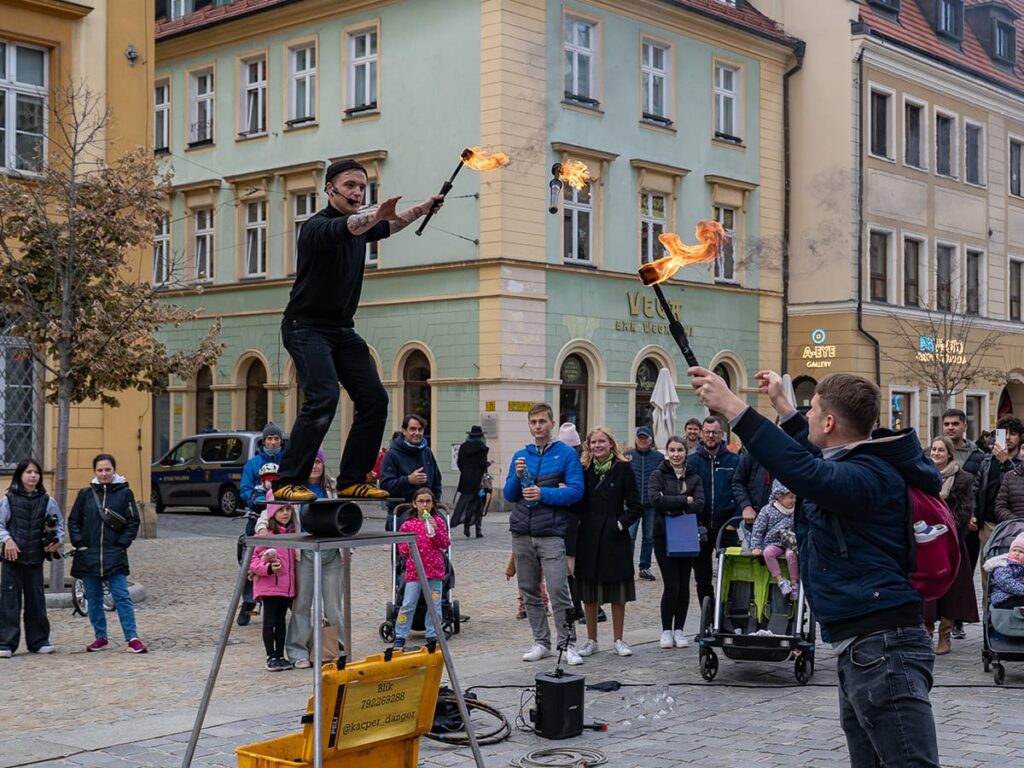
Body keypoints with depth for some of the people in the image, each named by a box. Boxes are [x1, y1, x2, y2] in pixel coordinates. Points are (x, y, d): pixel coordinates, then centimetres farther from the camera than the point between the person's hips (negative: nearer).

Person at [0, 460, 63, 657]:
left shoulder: (46, 500, 5)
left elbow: (59, 524, 11)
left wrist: (58, 541, -6)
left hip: (35, 558, 2)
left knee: (36, 600, 8)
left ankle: (38, 641, 18)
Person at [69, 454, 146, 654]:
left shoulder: (124, 493, 1)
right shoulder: (86, 494, 7)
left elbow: (133, 522, 1)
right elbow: (73, 520, 9)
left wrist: (122, 545, -7)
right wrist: (80, 544, -1)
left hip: (114, 555, -3)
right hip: (88, 555, 3)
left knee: (122, 596, -7)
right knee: (94, 598, 9)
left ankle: (132, 638, -6)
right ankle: (101, 638, 18)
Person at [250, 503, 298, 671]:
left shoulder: (293, 533, 9)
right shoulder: (265, 534, -11)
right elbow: (253, 559, -12)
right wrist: (268, 568, -25)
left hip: (287, 586, 6)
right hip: (269, 586, -6)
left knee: (281, 621, 13)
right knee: (270, 621, 2)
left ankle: (280, 656, 21)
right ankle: (271, 657, 10)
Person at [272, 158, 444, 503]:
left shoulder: (360, 224, 11)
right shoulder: (317, 226, -16)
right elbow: (343, 228, -36)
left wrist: (423, 208, -3)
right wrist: (377, 215, -55)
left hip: (343, 330, 9)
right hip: (307, 327, -8)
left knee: (374, 399, 1)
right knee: (324, 397, -25)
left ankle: (351, 481, 8)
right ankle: (287, 483, -20)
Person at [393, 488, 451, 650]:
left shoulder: (438, 521, 5)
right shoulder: (408, 525, 4)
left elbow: (445, 544, 0)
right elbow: (402, 549, 10)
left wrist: (436, 531, -14)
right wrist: (407, 547, -11)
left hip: (435, 569, 1)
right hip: (414, 569, -1)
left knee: (434, 605, 4)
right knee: (408, 604, 0)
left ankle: (432, 636, 14)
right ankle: (400, 636, 6)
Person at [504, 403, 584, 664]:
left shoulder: (566, 454, 1)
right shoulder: (521, 455, 14)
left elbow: (576, 491, -7)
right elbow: (509, 495, 13)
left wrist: (543, 493, -16)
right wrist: (517, 476, -6)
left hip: (551, 533, -5)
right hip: (522, 533, 5)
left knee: (558, 589, -11)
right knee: (529, 591, 8)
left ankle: (567, 643, -3)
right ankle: (541, 642, 18)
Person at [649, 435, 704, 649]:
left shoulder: (694, 477, 9)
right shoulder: (658, 475, 3)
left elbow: (699, 505, -5)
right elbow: (656, 500, -14)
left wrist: (671, 506, -13)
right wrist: (684, 500, -11)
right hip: (664, 536, -3)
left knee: (684, 584, 3)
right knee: (672, 584, -8)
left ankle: (679, 630, 14)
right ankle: (666, 630, 6)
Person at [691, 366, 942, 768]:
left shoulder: (871, 476, -17)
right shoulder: (859, 462, 15)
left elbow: (808, 474, -37)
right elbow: (817, 459, 39)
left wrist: (732, 408, -37)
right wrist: (782, 405, 36)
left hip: (881, 647, -11)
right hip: (864, 646, 11)